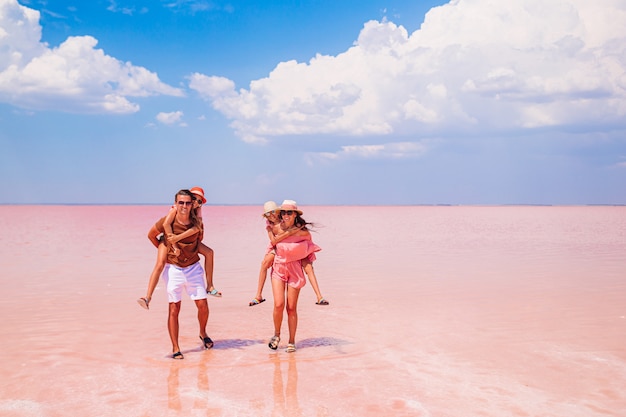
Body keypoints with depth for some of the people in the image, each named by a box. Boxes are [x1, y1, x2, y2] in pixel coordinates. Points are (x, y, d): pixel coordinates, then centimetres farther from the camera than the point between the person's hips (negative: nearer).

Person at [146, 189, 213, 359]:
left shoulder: (197, 222, -6)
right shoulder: (167, 222, -14)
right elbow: (151, 235, 4)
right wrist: (164, 251, 4)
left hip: (193, 267, 2)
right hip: (173, 269, -2)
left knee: (202, 305, 2)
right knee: (174, 308, -2)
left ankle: (203, 333, 32)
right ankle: (175, 348, 7)